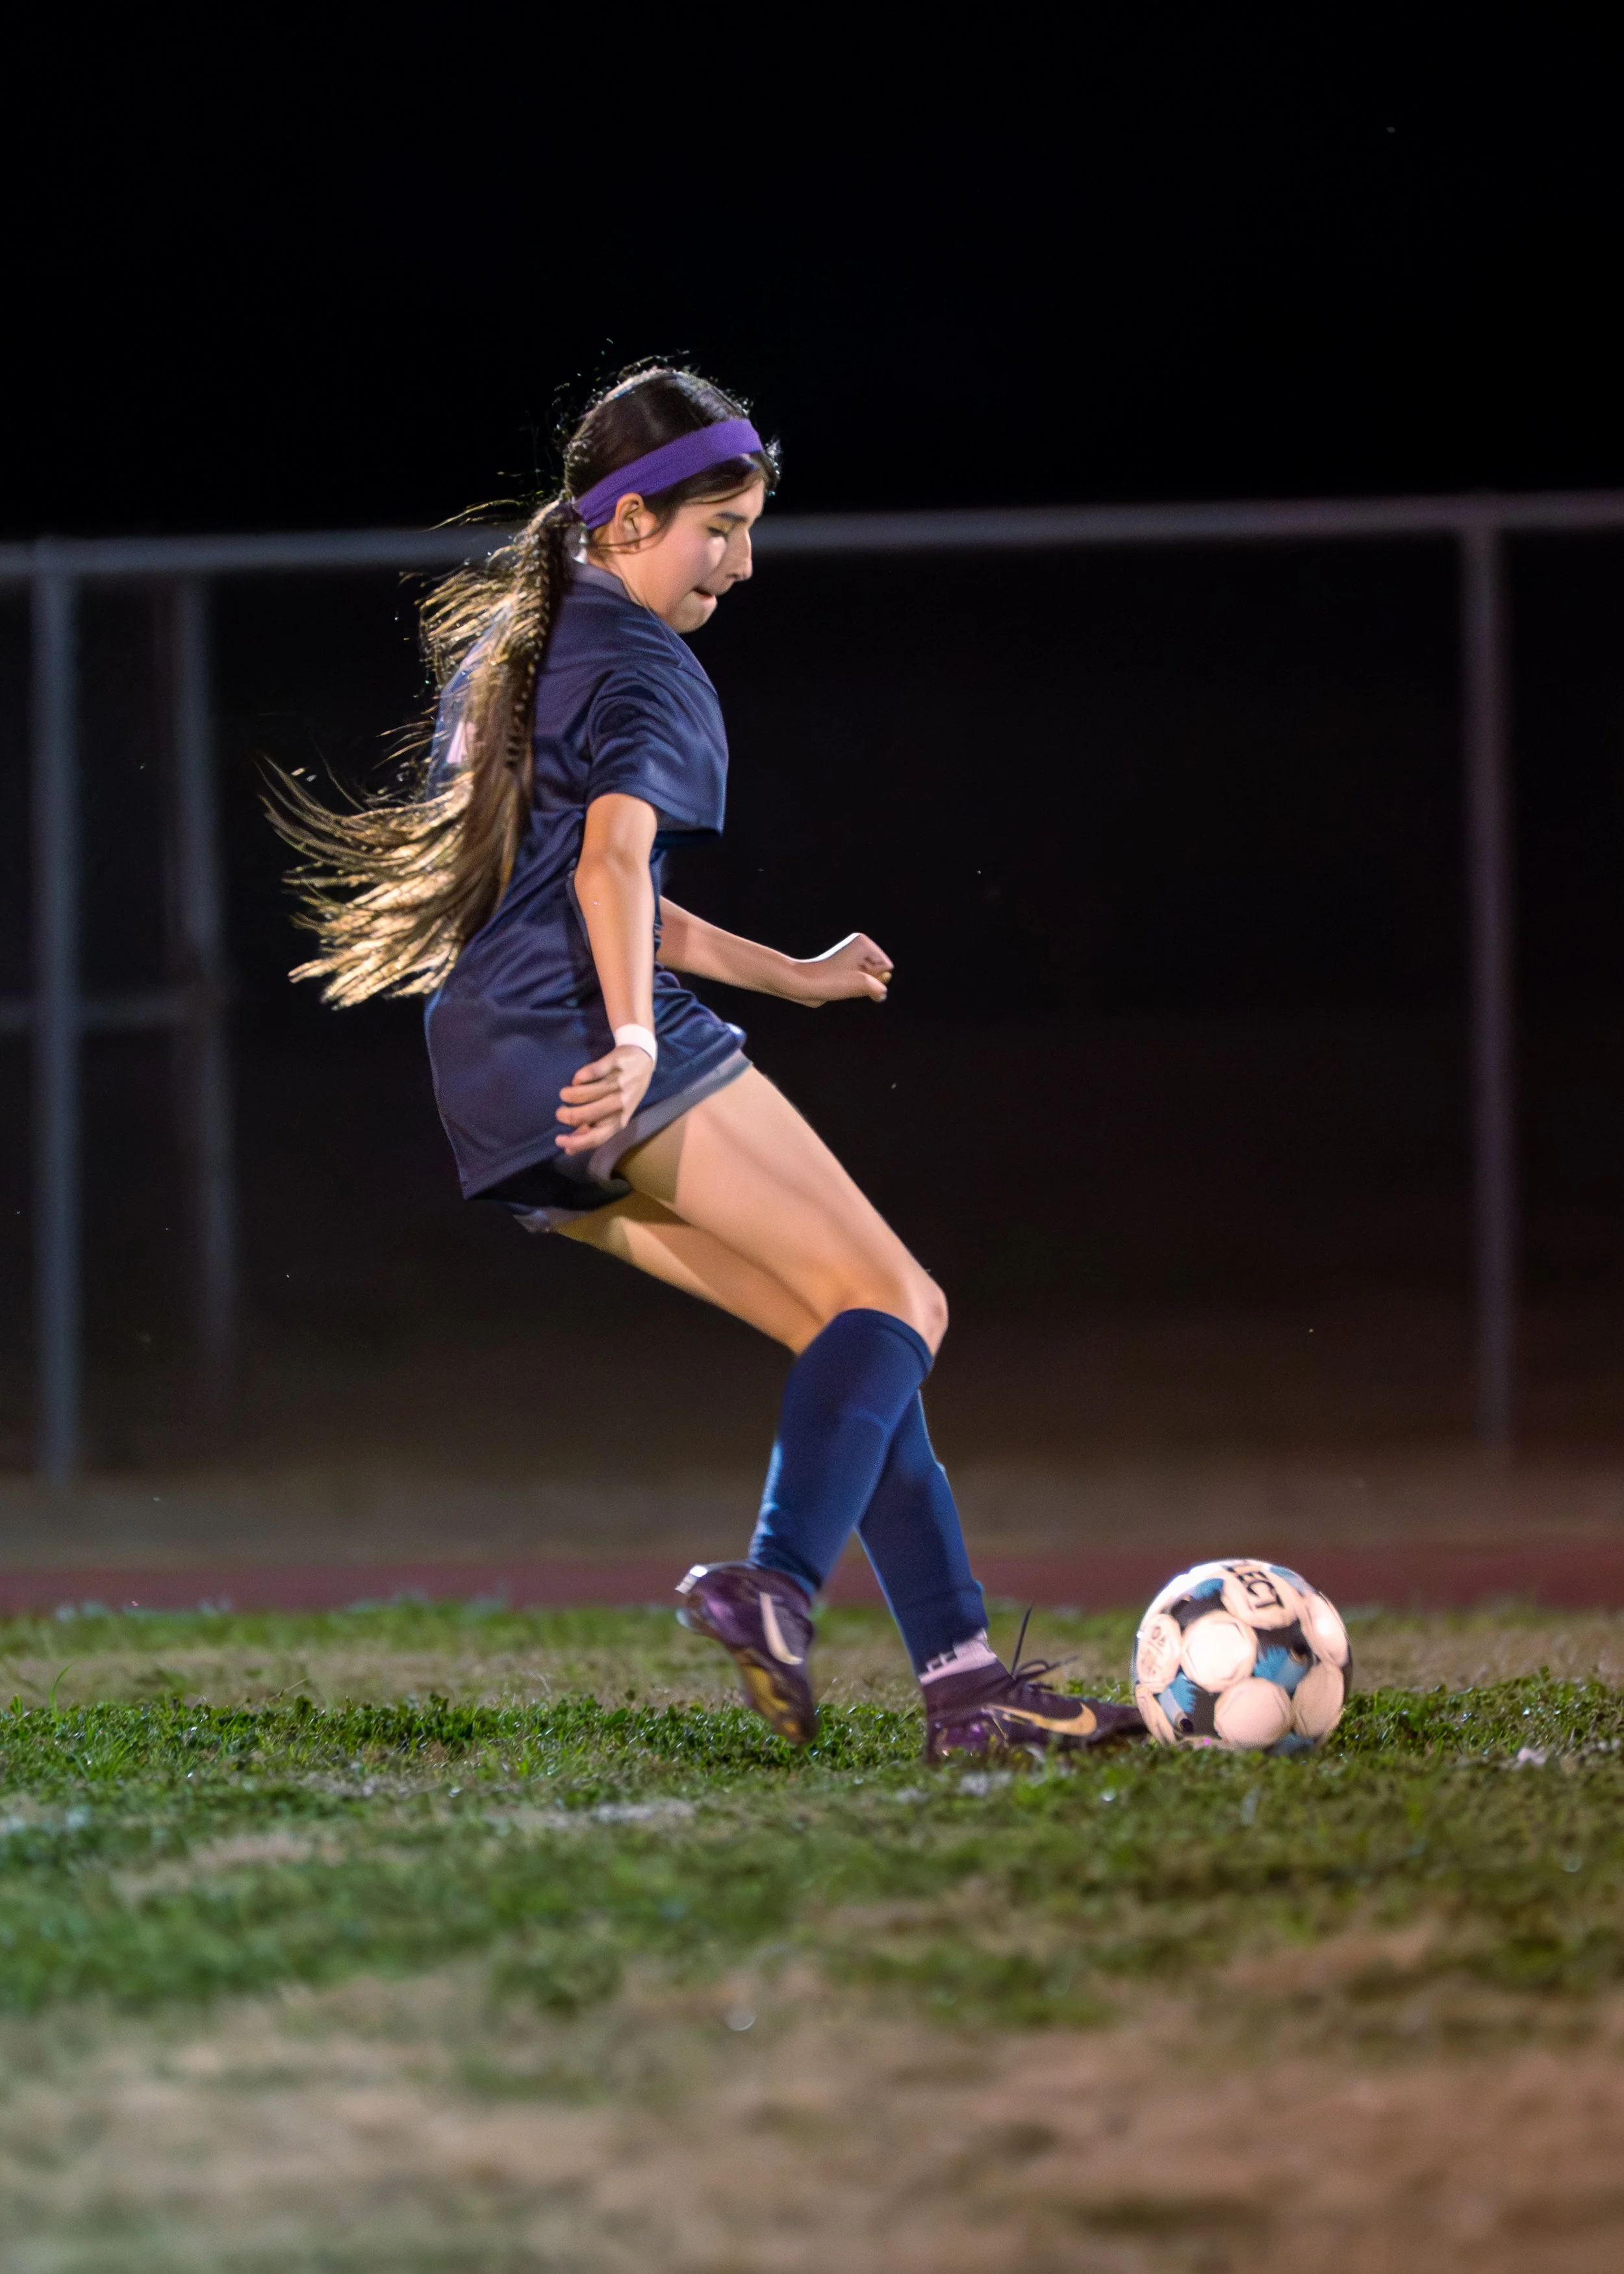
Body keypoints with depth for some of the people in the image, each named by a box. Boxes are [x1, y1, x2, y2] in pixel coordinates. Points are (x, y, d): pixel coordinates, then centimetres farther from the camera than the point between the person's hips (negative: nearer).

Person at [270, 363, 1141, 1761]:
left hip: (496, 1093, 9)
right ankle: (775, 1585, -31)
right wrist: (633, 1037, -33)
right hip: (597, 1061, -9)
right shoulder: (648, 673, -2)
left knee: (862, 1339, 9)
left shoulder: (502, 642, 27)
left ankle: (963, 1674, 0)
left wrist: (788, 975, 35)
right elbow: (611, 864, -21)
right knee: (891, 1302, -9)